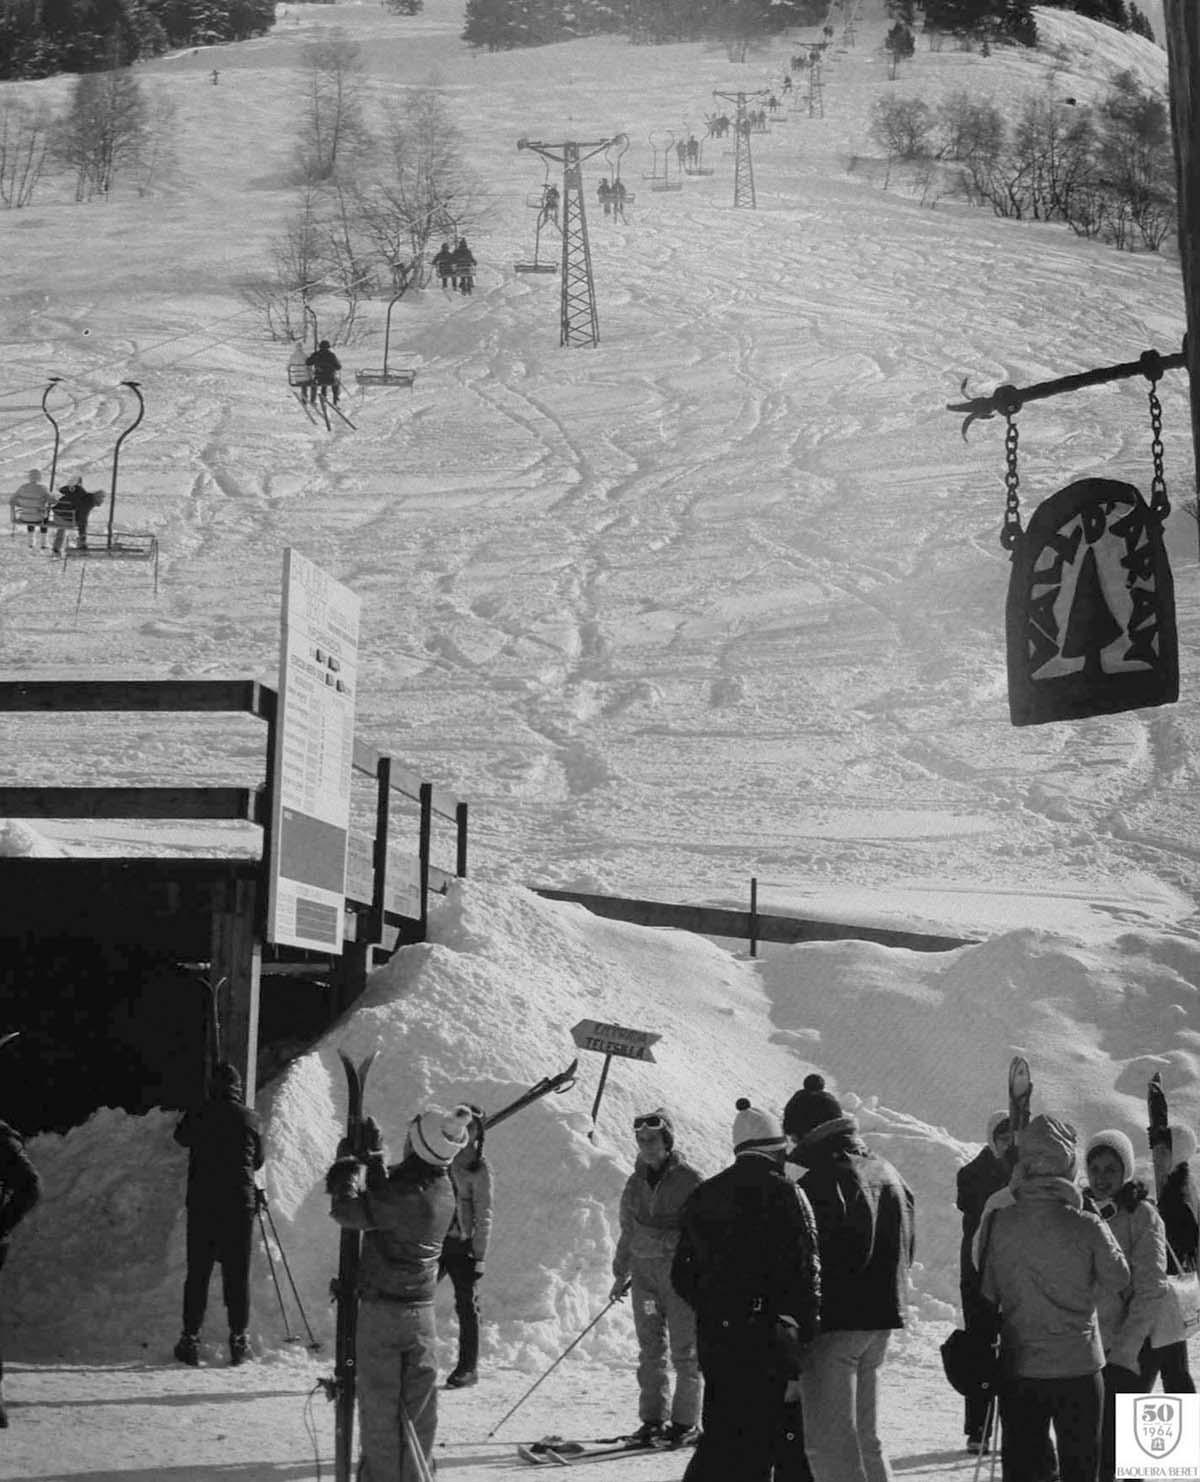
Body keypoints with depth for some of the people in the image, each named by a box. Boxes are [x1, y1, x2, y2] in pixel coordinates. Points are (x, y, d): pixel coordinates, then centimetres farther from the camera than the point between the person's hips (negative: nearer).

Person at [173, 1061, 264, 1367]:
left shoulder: (200, 1114, -4)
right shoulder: (249, 1118, -2)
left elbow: (181, 1138, 17)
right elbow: (259, 1160, 9)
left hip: (201, 1202, 0)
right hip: (240, 1203, 0)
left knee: (197, 1272, 6)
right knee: (237, 1273, 6)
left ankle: (190, 1338, 5)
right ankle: (238, 1339, 5)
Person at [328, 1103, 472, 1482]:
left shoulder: (406, 1193, -24)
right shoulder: (443, 1189, 1)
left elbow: (347, 1211, -20)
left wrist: (346, 1162, -7)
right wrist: (373, 1153, 19)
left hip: (381, 1311, -7)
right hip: (422, 1312, 7)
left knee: (380, 1407, 3)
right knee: (419, 1407, 14)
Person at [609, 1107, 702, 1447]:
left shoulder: (688, 1179, -6)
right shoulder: (635, 1183, 11)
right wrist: (620, 1275, 20)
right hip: (644, 1272, 5)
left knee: (685, 1351, 0)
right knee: (650, 1349, 7)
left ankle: (684, 1423, 6)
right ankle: (653, 1419, 13)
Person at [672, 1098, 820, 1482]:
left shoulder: (702, 1197, 9)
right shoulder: (784, 1195, -8)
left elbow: (682, 1276, 13)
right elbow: (805, 1273, -12)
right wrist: (804, 1336, -7)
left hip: (713, 1338, 6)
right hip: (768, 1340, -5)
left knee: (719, 1436, 16)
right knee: (759, 1440, 0)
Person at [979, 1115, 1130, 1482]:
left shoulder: (996, 1222, -11)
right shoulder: (1087, 1227, -16)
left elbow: (985, 1293, -1)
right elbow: (1117, 1277, 1)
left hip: (1017, 1369, 2)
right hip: (1078, 1367, -2)